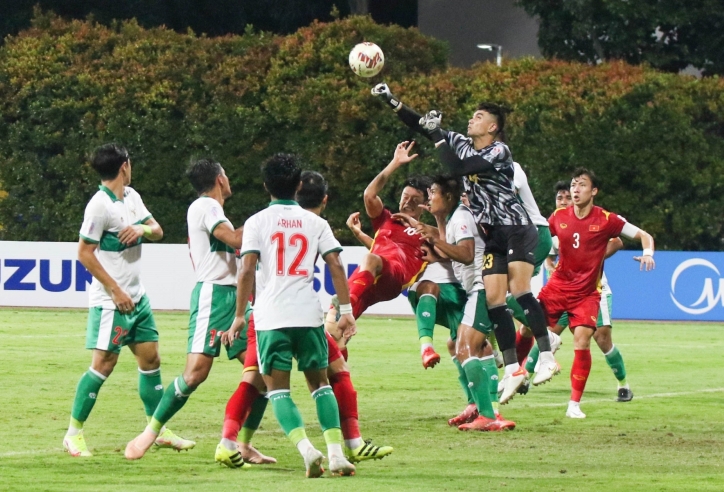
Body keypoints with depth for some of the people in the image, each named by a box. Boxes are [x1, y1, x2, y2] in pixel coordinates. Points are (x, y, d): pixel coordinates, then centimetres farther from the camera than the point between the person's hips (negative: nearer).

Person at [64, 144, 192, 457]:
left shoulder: (131, 196, 9)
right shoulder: (100, 205, -16)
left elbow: (157, 231, 14)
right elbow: (85, 253, -15)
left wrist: (143, 229, -10)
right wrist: (115, 290, -16)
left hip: (137, 296, 8)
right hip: (111, 300, -8)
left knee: (150, 358, 10)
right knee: (104, 363, -10)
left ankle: (158, 430, 19)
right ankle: (74, 434, -2)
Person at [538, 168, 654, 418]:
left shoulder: (606, 220, -7)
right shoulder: (559, 217, 1)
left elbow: (644, 235, -2)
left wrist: (647, 253, -22)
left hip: (587, 292, -3)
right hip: (557, 286, 3)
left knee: (582, 340, -18)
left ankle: (574, 404, -7)